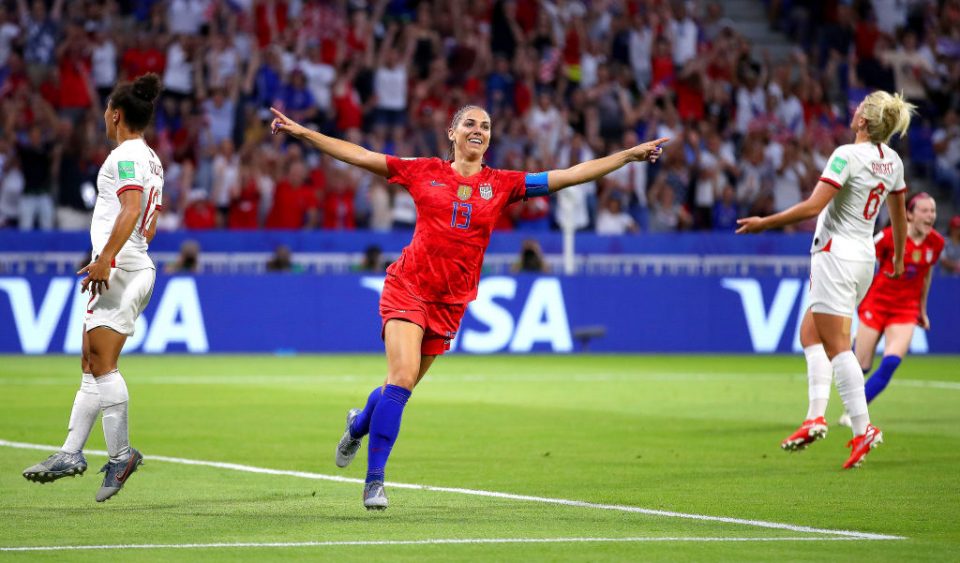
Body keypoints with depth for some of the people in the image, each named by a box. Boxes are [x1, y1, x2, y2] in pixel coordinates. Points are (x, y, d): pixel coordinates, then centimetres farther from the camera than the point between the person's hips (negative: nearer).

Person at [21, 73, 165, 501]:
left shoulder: (125, 156, -9)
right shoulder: (151, 159, 21)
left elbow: (131, 210, -24)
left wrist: (106, 258, -31)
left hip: (119, 267, -10)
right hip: (139, 268, 10)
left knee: (103, 364, -12)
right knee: (91, 365, 10)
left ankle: (120, 453, -15)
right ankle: (71, 452, 11)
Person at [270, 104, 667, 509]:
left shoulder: (502, 184, 6)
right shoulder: (424, 172, 3)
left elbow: (570, 175, 5)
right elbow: (359, 156, 5)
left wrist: (630, 154, 1)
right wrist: (302, 132, 1)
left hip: (450, 303, 3)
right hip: (408, 288, -3)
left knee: (402, 385, 10)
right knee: (402, 378, -18)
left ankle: (359, 424, 44)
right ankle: (374, 479, -9)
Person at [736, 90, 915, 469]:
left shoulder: (847, 156, -15)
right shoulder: (892, 161, 8)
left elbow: (813, 206, -20)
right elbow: (899, 215, 20)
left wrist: (765, 223, -11)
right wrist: (898, 260, 33)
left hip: (836, 254, -8)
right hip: (865, 257, 8)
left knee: (837, 346, -6)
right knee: (810, 333, 15)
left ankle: (863, 429, -11)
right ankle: (816, 416, 5)